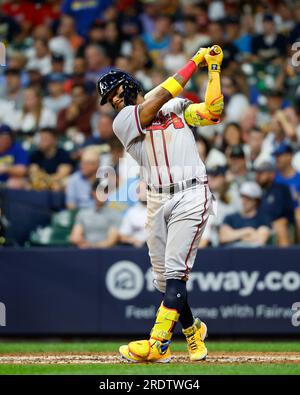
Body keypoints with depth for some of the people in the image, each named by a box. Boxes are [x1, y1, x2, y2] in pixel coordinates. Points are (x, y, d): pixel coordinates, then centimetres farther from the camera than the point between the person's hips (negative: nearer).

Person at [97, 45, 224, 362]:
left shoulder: (177, 107, 14)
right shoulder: (123, 122, 5)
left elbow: (212, 111, 2)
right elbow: (161, 96, -5)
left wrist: (213, 68, 2)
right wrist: (195, 61, -1)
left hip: (191, 196, -2)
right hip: (157, 201, 2)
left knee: (174, 273, -15)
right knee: (163, 281, 4)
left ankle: (157, 343, -22)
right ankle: (192, 329, 27)